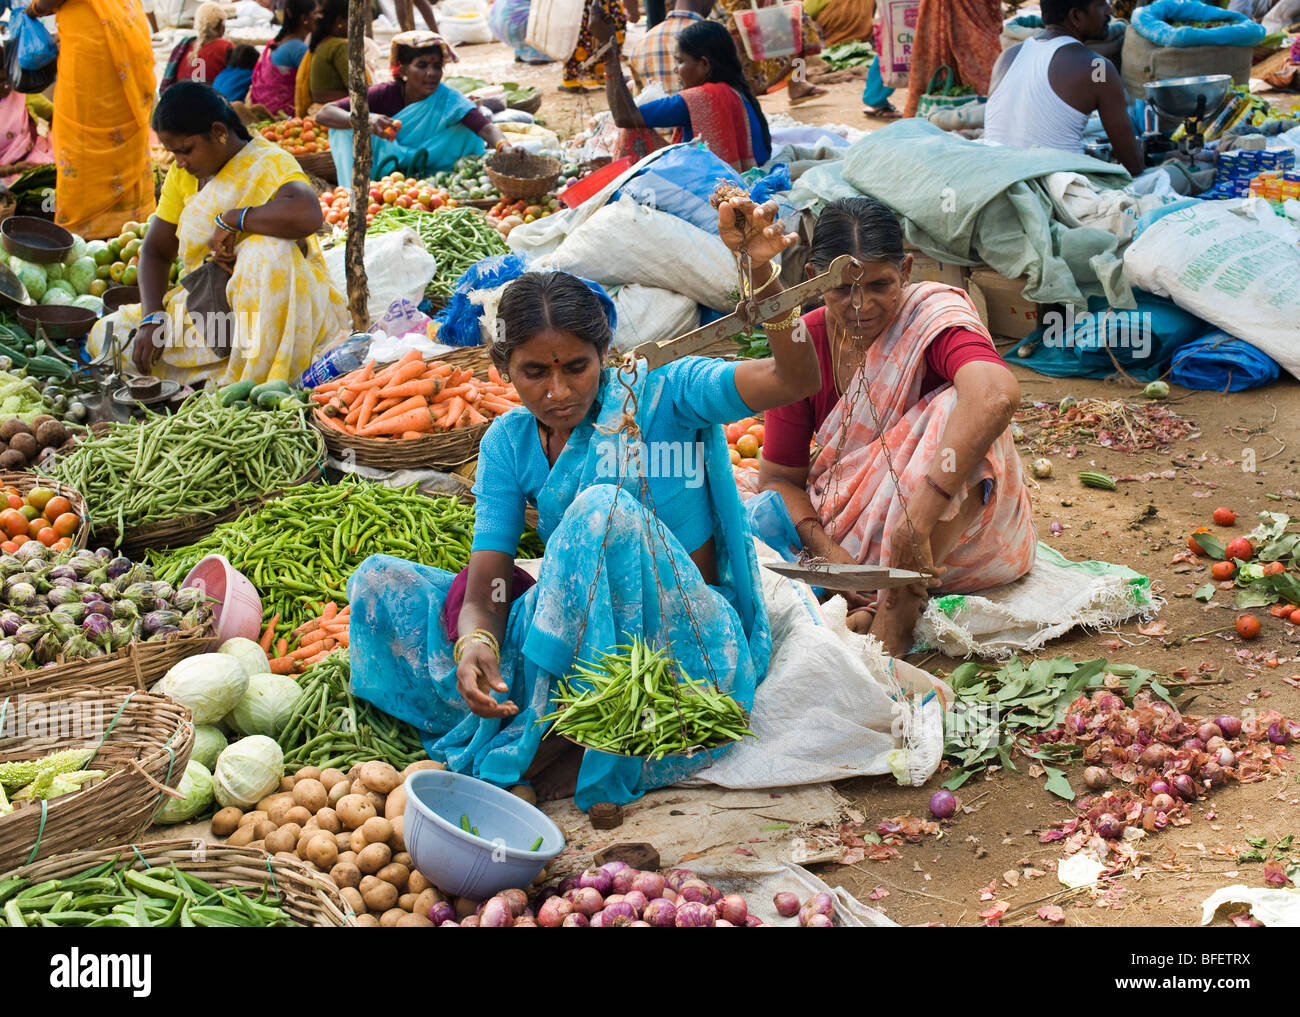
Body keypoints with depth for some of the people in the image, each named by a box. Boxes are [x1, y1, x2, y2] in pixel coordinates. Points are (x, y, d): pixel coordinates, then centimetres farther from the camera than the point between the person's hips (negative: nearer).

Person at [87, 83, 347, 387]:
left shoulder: (269, 163, -16)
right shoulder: (183, 176, 5)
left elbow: (308, 215, -39)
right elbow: (156, 251, 8)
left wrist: (231, 219, -28)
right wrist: (151, 318, -9)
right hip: (213, 309, 7)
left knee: (268, 250, -39)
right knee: (106, 336, -5)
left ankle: (244, 384, -29)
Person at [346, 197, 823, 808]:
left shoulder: (660, 393, -9)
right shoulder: (508, 444, 2)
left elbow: (794, 380, -25)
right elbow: (486, 584, -8)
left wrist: (763, 275, -42)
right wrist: (474, 641, -32)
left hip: (688, 641, -5)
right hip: (582, 643, 5)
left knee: (604, 510, -34)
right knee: (379, 580, -4)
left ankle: (545, 744, -24)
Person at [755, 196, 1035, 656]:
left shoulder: (934, 315, -18)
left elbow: (997, 395, -41)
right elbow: (780, 476, -2)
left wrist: (914, 525, -47)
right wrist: (828, 552, -22)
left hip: (956, 534, -2)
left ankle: (894, 619, -32)